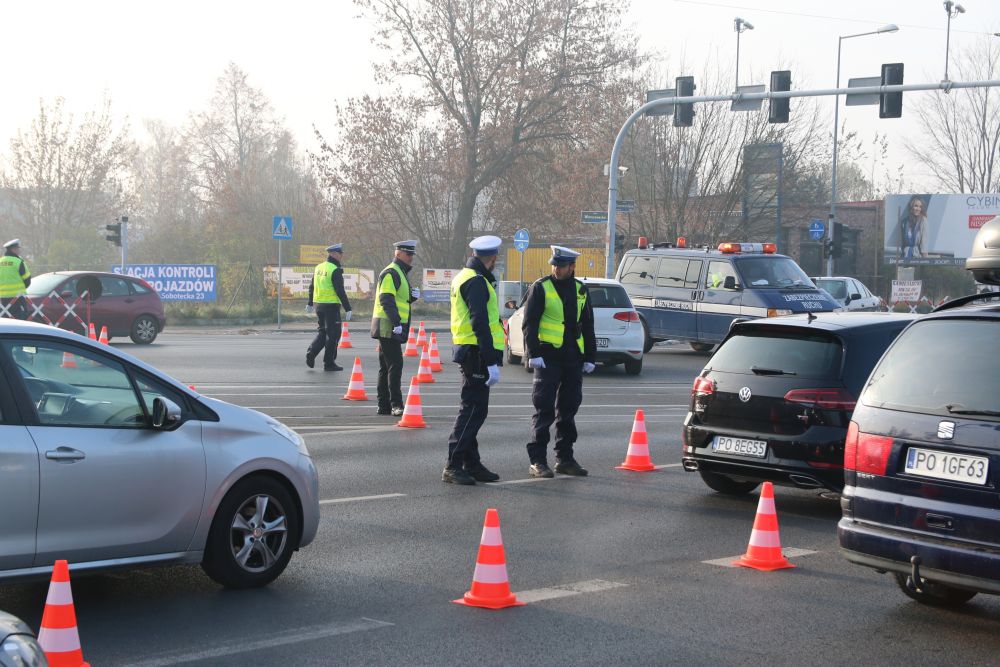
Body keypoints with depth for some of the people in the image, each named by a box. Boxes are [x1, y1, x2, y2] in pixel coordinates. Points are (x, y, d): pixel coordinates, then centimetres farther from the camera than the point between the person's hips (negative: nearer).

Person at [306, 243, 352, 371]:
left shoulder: (318, 268, 10)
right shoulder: (335, 270, -15)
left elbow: (312, 287, 18)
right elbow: (340, 291, -18)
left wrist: (310, 303, 29)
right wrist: (347, 308, -15)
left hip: (319, 304, 8)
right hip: (331, 306, -8)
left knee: (322, 332, 19)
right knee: (333, 334, 2)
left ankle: (311, 354, 3)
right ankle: (329, 363, 5)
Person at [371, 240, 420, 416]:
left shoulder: (400, 273, 20)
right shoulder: (391, 273, -12)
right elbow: (387, 300, -21)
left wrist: (413, 295, 5)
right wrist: (396, 322, -27)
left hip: (391, 329, 11)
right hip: (388, 327, -11)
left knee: (386, 366, 12)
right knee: (395, 364, -13)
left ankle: (383, 405, 16)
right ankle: (396, 404, -16)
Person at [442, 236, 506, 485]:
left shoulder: (463, 277, 17)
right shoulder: (476, 282, -15)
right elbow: (480, 323, -22)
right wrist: (491, 362, -24)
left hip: (467, 351, 10)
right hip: (476, 353, -10)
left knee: (473, 409, 15)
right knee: (473, 410, -8)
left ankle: (471, 464, 21)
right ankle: (453, 466, -8)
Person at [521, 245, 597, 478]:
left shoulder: (580, 291, 12)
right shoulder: (540, 288, -2)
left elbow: (588, 327, 18)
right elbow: (529, 323, -6)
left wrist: (590, 357, 13)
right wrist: (534, 353, -14)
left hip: (573, 358, 5)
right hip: (548, 358, -5)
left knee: (568, 410, 10)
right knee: (544, 410, -5)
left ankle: (565, 459, 19)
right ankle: (537, 461, -2)